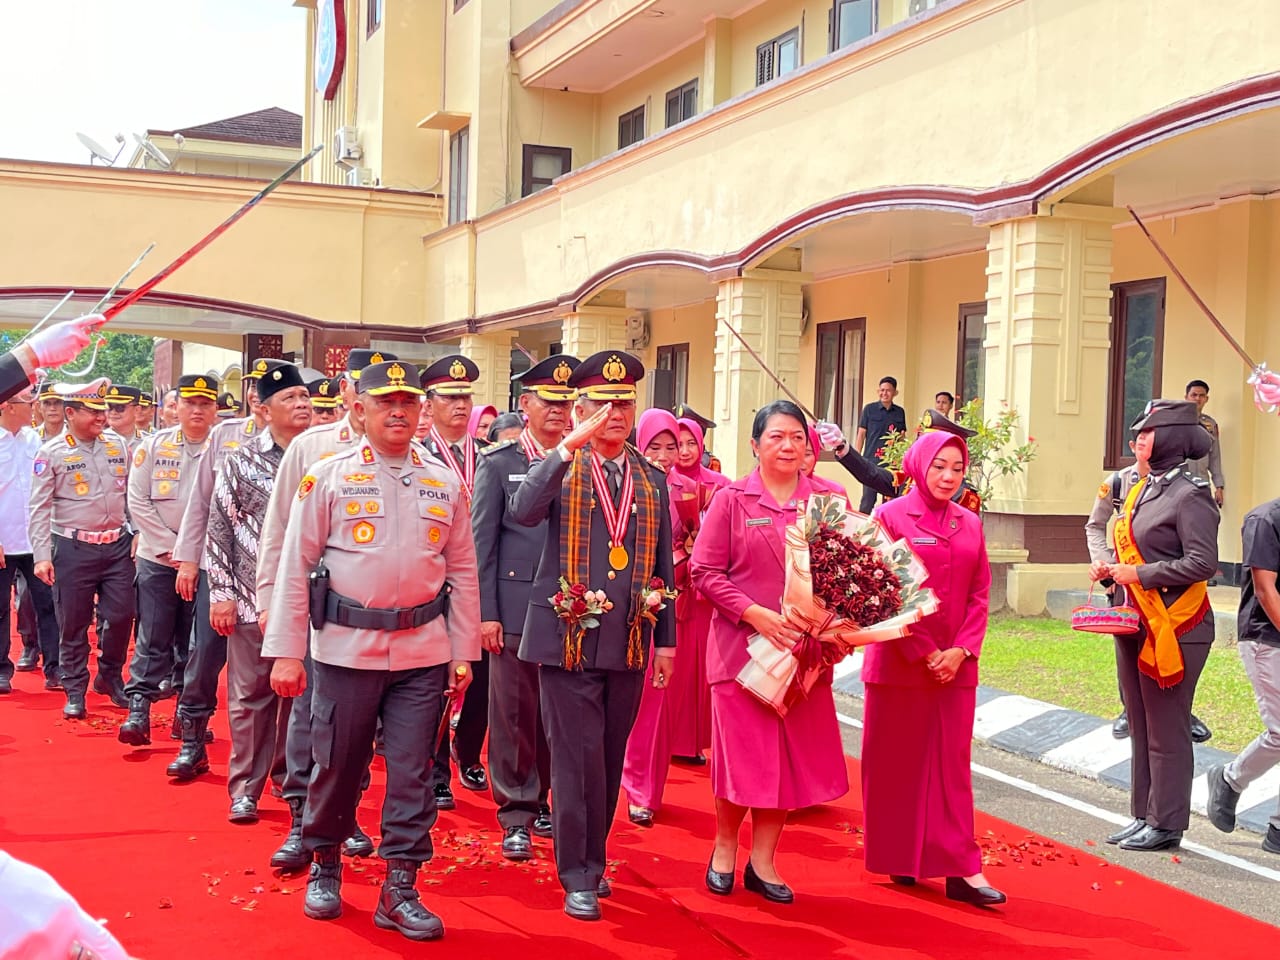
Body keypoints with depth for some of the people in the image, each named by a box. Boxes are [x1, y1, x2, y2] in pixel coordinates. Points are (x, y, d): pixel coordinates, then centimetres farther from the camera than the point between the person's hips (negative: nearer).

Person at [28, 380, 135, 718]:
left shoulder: (118, 445, 6)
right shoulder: (51, 453, -5)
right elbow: (39, 508, -6)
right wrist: (42, 556, -10)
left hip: (118, 545, 3)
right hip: (73, 549, -3)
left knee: (121, 616, 4)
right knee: (73, 623, 5)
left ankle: (110, 677, 26)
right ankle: (75, 692, 18)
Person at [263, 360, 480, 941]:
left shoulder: (444, 484, 6)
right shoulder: (327, 477, -1)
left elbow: (463, 572, 10)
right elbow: (296, 566, -3)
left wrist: (463, 651, 6)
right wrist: (285, 651, -7)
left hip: (423, 651, 2)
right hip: (345, 647, -2)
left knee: (412, 770, 4)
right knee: (337, 764, 9)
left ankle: (399, 889, 15)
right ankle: (325, 865, 32)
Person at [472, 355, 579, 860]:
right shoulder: (498, 463, 1)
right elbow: (481, 543, -1)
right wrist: (486, 613, -6)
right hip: (514, 607, -2)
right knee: (512, 712, 4)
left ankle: (539, 800, 25)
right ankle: (517, 814, 14)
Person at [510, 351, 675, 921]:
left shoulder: (652, 479, 12)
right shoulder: (560, 468, 1)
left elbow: (662, 564, 15)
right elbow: (524, 512, -22)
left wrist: (666, 640, 12)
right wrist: (572, 444, -27)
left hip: (629, 642, 4)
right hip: (568, 637, -4)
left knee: (609, 759, 12)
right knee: (578, 758, -4)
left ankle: (592, 860, 26)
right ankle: (578, 875, 8)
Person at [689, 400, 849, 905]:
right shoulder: (732, 500, -1)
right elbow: (704, 572, -5)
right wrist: (753, 612, -16)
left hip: (803, 649, 3)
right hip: (742, 645, -3)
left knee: (790, 757, 6)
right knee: (741, 755, 3)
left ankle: (762, 860, 22)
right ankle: (724, 848, 26)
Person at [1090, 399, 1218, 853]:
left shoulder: (1190, 495, -14)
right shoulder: (1144, 489, 12)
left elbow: (1203, 562, -21)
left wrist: (1139, 575, -19)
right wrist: (1112, 568, 5)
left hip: (1173, 627, -9)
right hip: (1136, 624, 9)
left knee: (1166, 730, 0)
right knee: (1140, 726, 15)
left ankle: (1166, 824, 11)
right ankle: (1144, 815, 25)